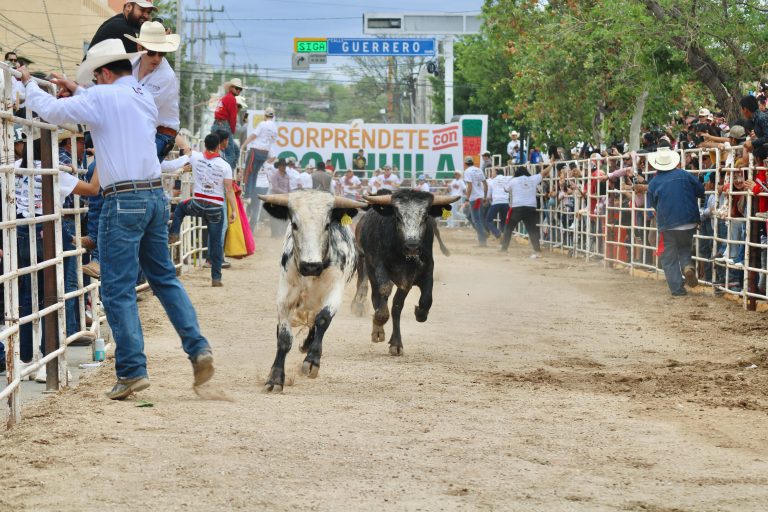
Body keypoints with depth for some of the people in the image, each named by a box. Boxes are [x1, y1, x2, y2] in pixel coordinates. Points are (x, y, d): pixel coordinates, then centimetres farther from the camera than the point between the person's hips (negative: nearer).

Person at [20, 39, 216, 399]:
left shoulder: (103, 97, -8)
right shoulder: (145, 98, 15)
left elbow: (52, 111, -5)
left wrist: (29, 84, 12)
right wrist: (77, 91, 35)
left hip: (124, 201, -7)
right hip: (156, 196, 7)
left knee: (118, 289, -2)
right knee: (165, 278, 17)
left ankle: (132, 370, -3)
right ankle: (198, 348, 8)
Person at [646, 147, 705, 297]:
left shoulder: (653, 183, -2)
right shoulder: (684, 175, -2)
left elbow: (653, 204, 10)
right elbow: (701, 191, 2)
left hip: (667, 224, -2)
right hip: (689, 222, 2)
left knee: (670, 258, 7)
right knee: (684, 248, 23)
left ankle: (677, 288, 1)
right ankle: (687, 265, -7)